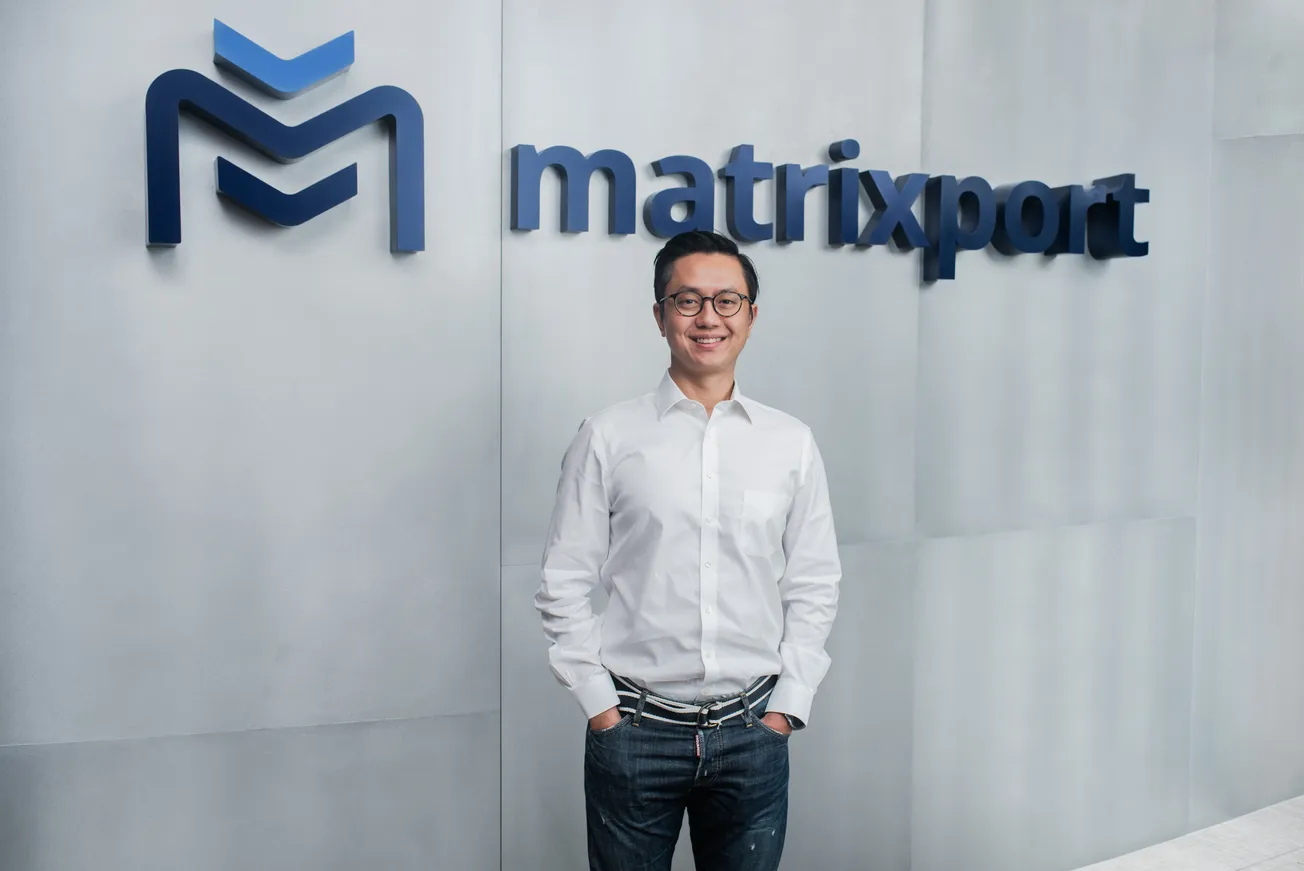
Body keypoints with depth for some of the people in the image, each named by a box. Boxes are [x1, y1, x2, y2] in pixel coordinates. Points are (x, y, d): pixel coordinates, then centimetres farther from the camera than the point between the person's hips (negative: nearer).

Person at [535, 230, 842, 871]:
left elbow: (815, 587, 7)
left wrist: (786, 706, 1)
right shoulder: (606, 437, -2)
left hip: (753, 733, 2)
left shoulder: (792, 443, 4)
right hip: (633, 731, -1)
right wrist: (599, 704, -3)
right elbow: (564, 585, 0)